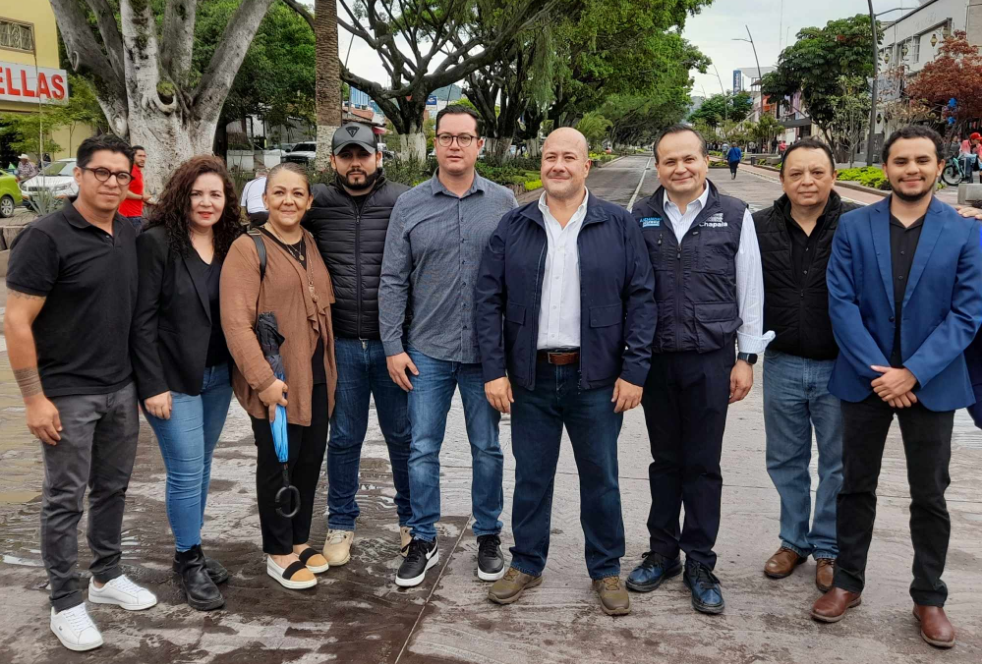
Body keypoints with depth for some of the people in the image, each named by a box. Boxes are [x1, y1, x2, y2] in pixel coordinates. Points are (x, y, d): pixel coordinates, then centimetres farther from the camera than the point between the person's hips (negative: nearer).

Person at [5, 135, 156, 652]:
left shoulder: (131, 236, 6)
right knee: (65, 498, 5)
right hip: (68, 394, -6)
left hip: (122, 389, 6)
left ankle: (107, 577, 33)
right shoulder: (47, 236, -12)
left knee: (112, 488, 16)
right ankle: (65, 603, 19)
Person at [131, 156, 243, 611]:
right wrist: (153, 386, -15)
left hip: (218, 375, 6)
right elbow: (142, 320, -13)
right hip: (175, 379, -5)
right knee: (186, 472, -1)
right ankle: (190, 563, 15)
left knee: (201, 465, 15)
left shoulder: (230, 243, 5)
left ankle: (192, 551, 29)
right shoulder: (156, 241, -11)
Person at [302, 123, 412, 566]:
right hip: (341, 343, 1)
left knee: (403, 435, 11)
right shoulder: (318, 203, 4)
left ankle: (412, 520, 29)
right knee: (344, 437, 12)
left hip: (393, 343, -1)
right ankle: (340, 523, 28)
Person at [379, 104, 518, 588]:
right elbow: (392, 282, 2)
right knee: (423, 449, 6)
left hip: (486, 350, 0)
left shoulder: (503, 203, 2)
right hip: (428, 350, 0)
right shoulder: (409, 206, 2)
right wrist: (393, 347, -3)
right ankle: (423, 540, 22)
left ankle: (488, 537, 28)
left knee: (487, 448, 11)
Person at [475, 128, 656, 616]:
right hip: (530, 377, 1)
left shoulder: (619, 226, 0)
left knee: (600, 478, 10)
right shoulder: (513, 227, 4)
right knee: (531, 476, 12)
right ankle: (526, 564, 30)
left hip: (596, 378, -1)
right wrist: (494, 370, -4)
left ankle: (606, 570, 28)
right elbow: (489, 301, 2)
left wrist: (634, 371, -7)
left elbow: (641, 299, -1)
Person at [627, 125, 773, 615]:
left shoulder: (735, 217, 0)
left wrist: (747, 358, 0)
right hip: (655, 358, 2)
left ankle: (700, 564, 20)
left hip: (710, 359, -1)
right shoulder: (640, 219, 4)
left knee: (703, 466, 6)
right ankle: (662, 553, 27)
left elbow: (751, 292, 2)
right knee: (665, 461, 13)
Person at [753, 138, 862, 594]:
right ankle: (793, 541, 32)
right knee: (786, 461, 14)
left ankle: (828, 549, 27)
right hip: (783, 365, 2)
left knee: (838, 465, 10)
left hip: (840, 367, -2)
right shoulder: (761, 227, 1)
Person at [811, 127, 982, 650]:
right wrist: (879, 371, -14)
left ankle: (929, 598, 26)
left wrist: (913, 373, -15)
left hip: (930, 384, 0)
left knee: (929, 497, 10)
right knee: (856, 487, 12)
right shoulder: (853, 227, -1)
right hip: (865, 378, 1)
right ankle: (847, 582, 28)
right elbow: (841, 303, -6)